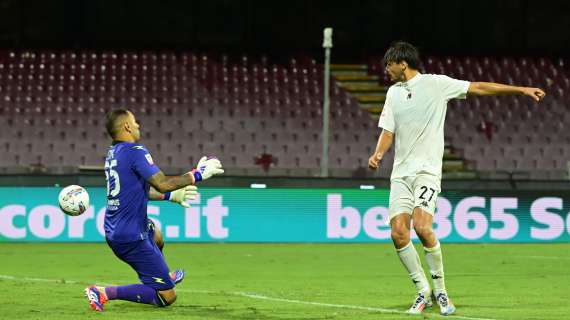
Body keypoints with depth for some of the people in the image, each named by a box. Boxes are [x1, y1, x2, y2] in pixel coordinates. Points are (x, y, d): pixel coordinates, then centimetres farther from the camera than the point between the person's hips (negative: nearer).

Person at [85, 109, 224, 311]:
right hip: (131, 238, -10)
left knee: (155, 234, 41)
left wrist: (172, 196, 26)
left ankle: (165, 277, 62)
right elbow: (162, 184, -23)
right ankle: (105, 293, -12)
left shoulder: (113, 153, 10)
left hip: (113, 231, 10)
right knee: (167, 297, -7)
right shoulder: (134, 151, -17)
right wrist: (197, 175, -11)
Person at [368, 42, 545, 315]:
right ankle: (423, 291, 5)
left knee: (422, 227, -23)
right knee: (398, 233, -10)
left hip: (427, 170, -5)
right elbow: (388, 131, 15)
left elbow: (479, 88, -1)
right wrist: (378, 154, -5)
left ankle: (440, 290, -6)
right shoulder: (393, 92, 15)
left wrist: (521, 89, -5)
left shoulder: (436, 84, 0)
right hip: (401, 173, 5)